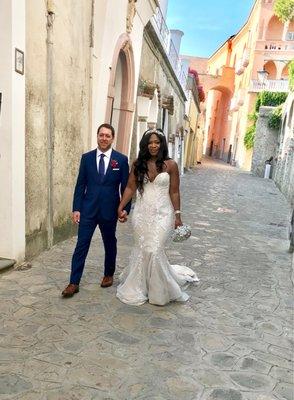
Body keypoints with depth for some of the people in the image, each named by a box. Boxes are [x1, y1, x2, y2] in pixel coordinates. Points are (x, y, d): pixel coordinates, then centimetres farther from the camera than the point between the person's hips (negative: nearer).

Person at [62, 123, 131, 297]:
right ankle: (74, 283, 8)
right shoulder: (87, 157, 2)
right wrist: (76, 208, -2)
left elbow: (126, 187, 0)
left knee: (110, 244, 15)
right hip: (88, 209, 1)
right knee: (81, 245, 0)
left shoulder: (121, 159, -3)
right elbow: (80, 185, 2)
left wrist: (126, 209, -5)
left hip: (110, 210, 0)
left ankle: (109, 275, 35)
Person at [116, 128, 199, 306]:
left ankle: (159, 290, 16)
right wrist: (121, 207, -2)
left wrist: (177, 215, -5)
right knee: (142, 249, 10)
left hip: (162, 213, -3)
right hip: (142, 212, 3)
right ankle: (139, 286, 30)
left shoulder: (170, 165, -5)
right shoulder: (138, 164, 3)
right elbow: (130, 188, 4)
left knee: (154, 250, -7)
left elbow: (174, 192, -3)